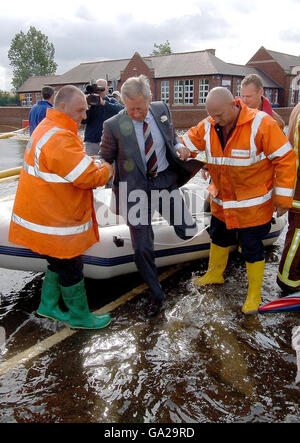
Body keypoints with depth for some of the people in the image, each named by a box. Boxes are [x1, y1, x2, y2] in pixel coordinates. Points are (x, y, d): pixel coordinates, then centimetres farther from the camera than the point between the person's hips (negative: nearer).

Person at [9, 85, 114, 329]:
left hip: (48, 214, 10)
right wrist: (108, 170, -7)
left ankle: (48, 305, 40)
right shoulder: (59, 138, -25)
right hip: (55, 219, -10)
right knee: (72, 269, 6)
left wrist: (98, 168, 2)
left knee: (60, 263, 24)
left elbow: (74, 165, 16)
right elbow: (88, 177, -26)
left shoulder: (48, 128, 11)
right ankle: (79, 316, 25)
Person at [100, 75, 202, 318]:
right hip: (136, 188, -3)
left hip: (165, 179, 3)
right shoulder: (114, 126, -14)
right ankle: (156, 294, 25)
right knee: (142, 247, 2)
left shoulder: (162, 109, -3)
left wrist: (179, 147, -7)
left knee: (188, 230, 1)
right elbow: (105, 160, -1)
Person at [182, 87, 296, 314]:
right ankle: (215, 274, 50)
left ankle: (254, 293, 29)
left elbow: (285, 158, -17)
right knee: (219, 238, 24)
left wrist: (283, 198, -14)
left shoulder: (261, 123, -21)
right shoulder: (208, 127, -6)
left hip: (253, 206, -5)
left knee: (252, 249, 6)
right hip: (222, 203, 5)